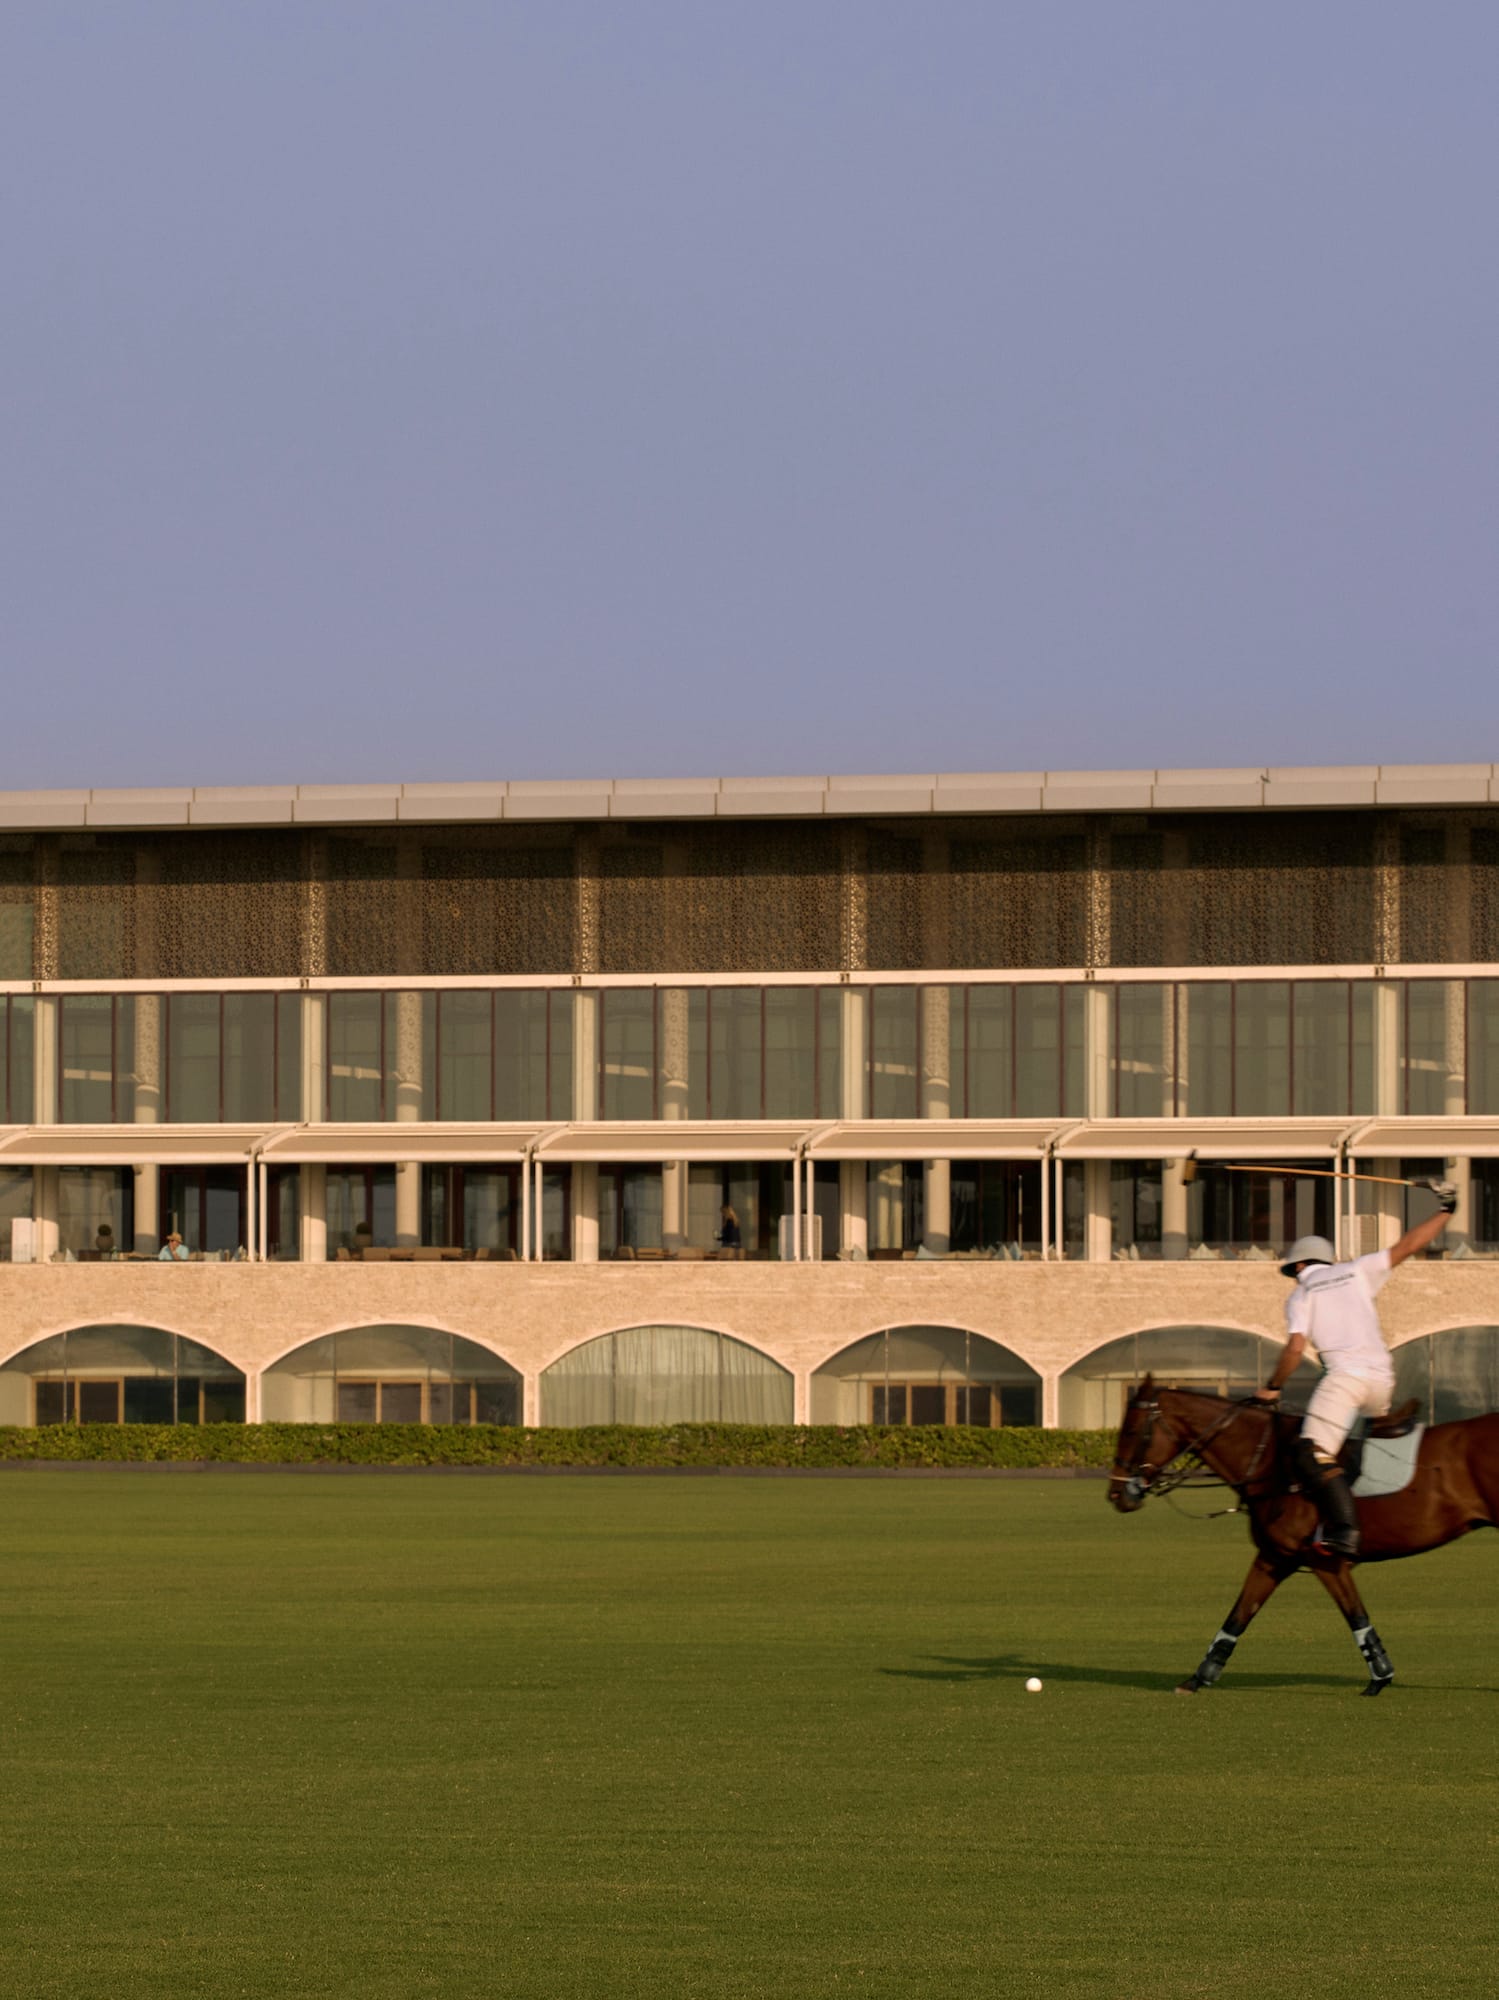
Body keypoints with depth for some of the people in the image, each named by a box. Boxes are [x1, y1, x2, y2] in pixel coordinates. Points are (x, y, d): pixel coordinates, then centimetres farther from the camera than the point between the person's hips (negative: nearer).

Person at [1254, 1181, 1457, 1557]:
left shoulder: (1301, 1295, 11)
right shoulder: (1357, 1272, 20)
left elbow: (1295, 1348, -2)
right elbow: (1408, 1246, 22)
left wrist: (1272, 1388, 10)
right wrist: (1445, 1209, 32)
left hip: (1346, 1375, -6)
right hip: (1383, 1380, 6)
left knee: (1315, 1454, -17)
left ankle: (1343, 1531, -37)